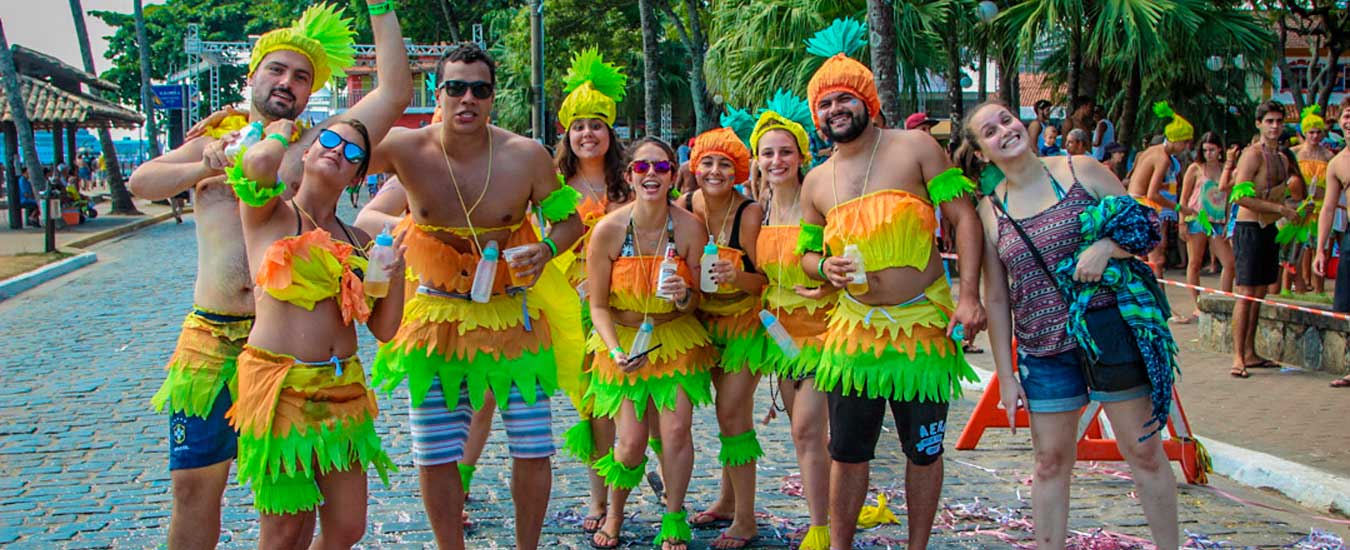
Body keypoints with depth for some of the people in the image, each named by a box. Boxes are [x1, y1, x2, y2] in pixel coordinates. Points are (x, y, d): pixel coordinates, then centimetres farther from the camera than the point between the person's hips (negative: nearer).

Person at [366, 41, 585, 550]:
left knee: (533, 448, 4)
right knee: (435, 455, 5)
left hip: (514, 316, 0)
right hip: (436, 318, 0)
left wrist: (545, 251, -19)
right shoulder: (405, 150, -10)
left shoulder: (527, 156, -10)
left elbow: (569, 220, 2)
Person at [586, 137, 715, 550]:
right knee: (631, 443, -4)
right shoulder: (608, 230, -15)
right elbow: (598, 305, -7)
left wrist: (683, 296, -25)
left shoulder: (690, 227, -12)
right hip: (622, 341, -1)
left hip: (675, 339, 1)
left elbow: (695, 302, -2)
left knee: (676, 431, -10)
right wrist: (616, 352, -20)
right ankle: (614, 516, 26)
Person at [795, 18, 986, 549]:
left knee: (924, 449, 10)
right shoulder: (816, 182, 8)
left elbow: (963, 216, -6)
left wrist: (969, 295, -15)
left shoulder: (915, 147, -3)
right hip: (856, 327, 2)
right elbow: (806, 251, 18)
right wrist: (824, 267, -7)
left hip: (924, 324, -2)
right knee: (847, 451, 6)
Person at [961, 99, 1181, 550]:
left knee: (1144, 450, 6)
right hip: (1045, 349, 2)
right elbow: (996, 298, 6)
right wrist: (1005, 374, 4)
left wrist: (1106, 247, -17)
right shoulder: (991, 211, 3)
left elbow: (1145, 226, 5)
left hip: (1111, 330, -1)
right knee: (1051, 461, 8)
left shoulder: (1081, 170, 0)